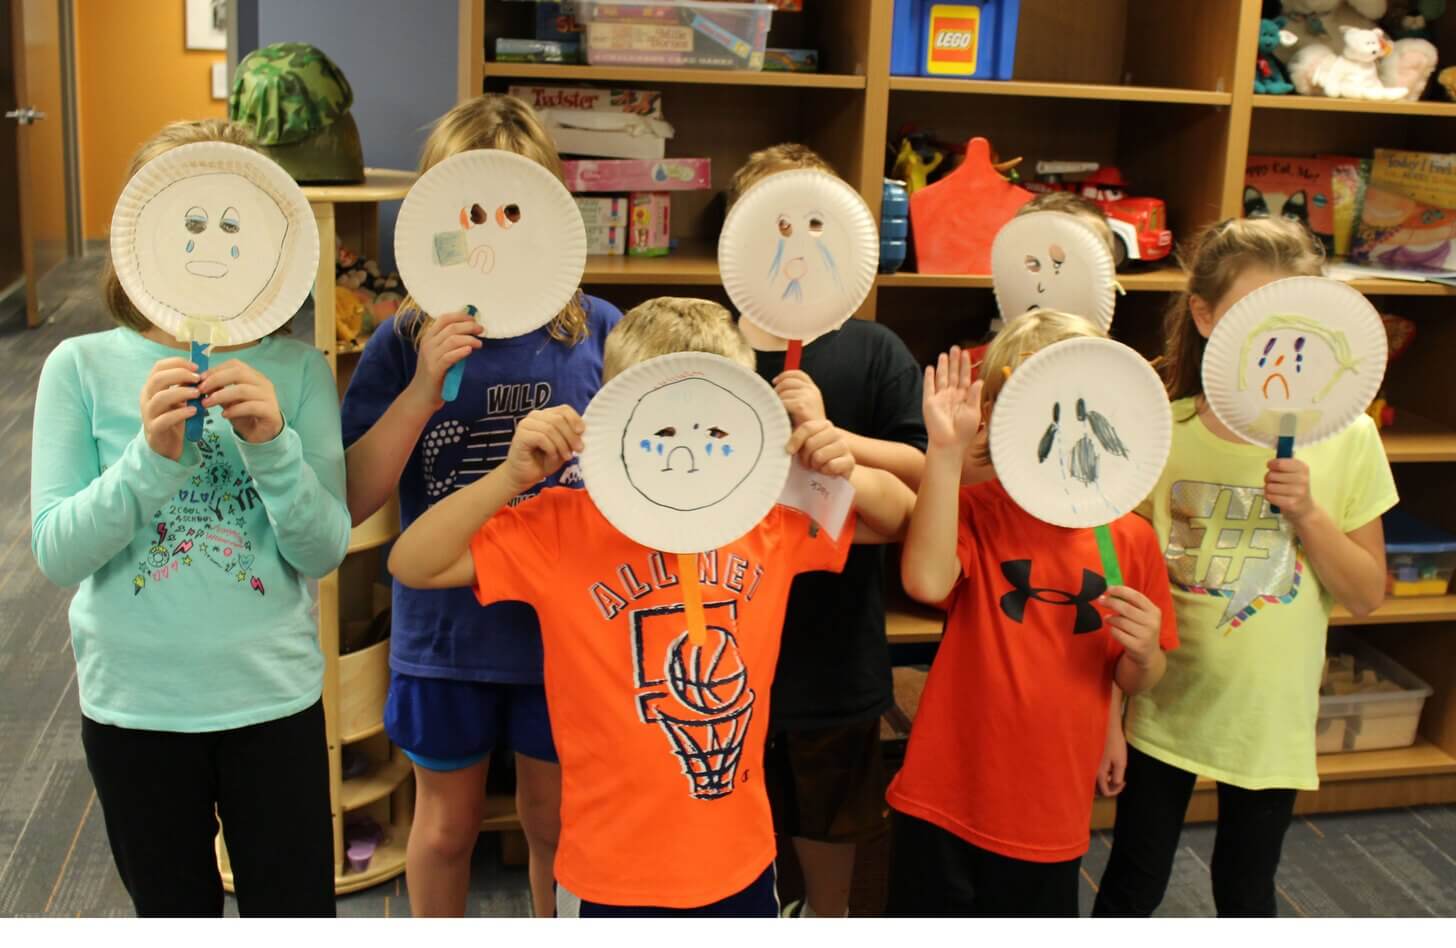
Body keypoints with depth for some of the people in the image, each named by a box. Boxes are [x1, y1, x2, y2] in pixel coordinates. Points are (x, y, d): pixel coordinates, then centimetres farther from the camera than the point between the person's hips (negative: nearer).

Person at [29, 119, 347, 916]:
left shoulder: (297, 371, -8)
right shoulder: (81, 367, -8)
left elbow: (324, 552, -9)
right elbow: (56, 553, -12)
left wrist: (273, 444, -25)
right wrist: (151, 455, -26)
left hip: (273, 695, 0)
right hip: (133, 702, 1)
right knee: (175, 918, 22)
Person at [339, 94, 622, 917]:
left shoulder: (597, 330, -9)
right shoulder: (407, 343, -10)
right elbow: (350, 502, -16)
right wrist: (424, 387, -25)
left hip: (563, 627, 0)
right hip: (444, 634, 0)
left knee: (554, 818, 20)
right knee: (446, 824, 20)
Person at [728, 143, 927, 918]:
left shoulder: (874, 352, -7)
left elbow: (922, 472, -15)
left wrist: (825, 431, -25)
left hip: (833, 633, 0)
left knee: (830, 809, 20)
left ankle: (826, 914, 45)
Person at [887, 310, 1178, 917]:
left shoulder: (1130, 539, -1)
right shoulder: (974, 513, -8)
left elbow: (1134, 682, 9)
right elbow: (926, 582, -31)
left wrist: (1144, 652, -14)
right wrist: (945, 453, -31)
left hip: (1051, 816, 3)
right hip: (944, 803, -2)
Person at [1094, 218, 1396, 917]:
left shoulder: (1346, 438, -9)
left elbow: (1367, 596, -3)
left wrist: (1307, 513, -20)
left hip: (1270, 719, 1)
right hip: (1166, 709, 0)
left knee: (1246, 897, 17)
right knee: (1132, 890, 13)